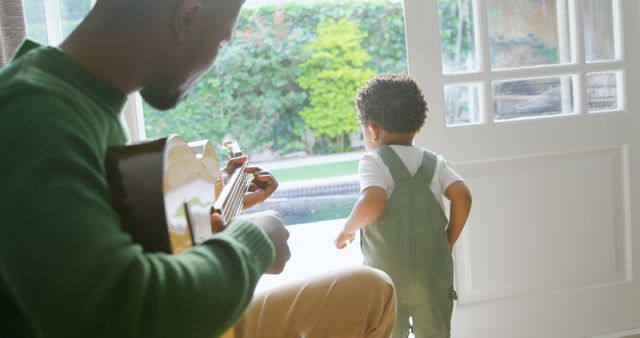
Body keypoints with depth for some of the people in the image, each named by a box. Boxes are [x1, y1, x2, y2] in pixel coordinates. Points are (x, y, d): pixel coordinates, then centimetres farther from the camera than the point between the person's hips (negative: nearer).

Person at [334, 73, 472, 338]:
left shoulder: (374, 161, -9)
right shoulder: (434, 162, 5)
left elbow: (372, 205, -26)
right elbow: (463, 197, -5)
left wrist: (347, 230, -9)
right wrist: (449, 241, 6)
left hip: (387, 276, -4)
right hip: (433, 273, 4)